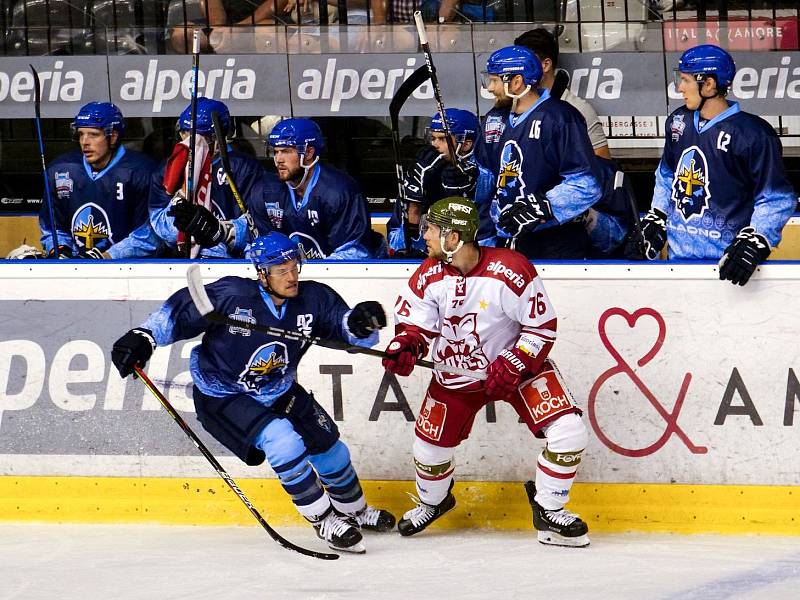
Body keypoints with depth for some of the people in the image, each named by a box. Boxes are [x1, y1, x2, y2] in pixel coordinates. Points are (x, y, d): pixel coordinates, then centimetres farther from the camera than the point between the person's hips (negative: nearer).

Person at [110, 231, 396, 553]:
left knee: (330, 450, 10)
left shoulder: (313, 299, -13)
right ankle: (323, 519, -12)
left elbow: (352, 333, -11)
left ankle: (354, 510, 40)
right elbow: (180, 310, -18)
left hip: (279, 393, 6)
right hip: (223, 397, -6)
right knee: (284, 442, -27)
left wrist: (360, 322, -34)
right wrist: (143, 337, -27)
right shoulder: (231, 296, -26)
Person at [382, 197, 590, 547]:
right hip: (456, 371, 3)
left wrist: (512, 367, -24)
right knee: (430, 445, 6)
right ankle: (432, 502, 40)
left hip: (516, 364, -3)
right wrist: (405, 347, -23)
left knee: (568, 431, -19)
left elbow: (541, 327, -19)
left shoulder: (509, 270, -26)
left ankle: (549, 511, 1)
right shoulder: (429, 276, -11)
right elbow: (415, 323, -1)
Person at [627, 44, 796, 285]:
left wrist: (754, 244, -20)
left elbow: (776, 200, -11)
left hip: (725, 259, -6)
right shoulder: (678, 123, 8)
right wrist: (655, 222, 18)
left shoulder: (752, 134, -13)